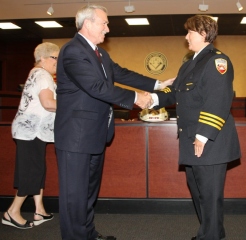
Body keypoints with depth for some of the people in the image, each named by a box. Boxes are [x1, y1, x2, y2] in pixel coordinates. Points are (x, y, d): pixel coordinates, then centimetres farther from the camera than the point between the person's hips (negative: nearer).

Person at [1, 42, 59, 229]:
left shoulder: (38, 74, 20)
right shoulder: (42, 74, -12)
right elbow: (47, 103, -25)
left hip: (33, 130, 10)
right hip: (31, 131, -10)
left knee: (36, 170, 10)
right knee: (33, 171, -7)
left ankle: (39, 211, 14)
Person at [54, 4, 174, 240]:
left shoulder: (99, 52, 13)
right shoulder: (73, 50, -18)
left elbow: (121, 74, 12)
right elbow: (97, 87, -25)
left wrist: (157, 84, 6)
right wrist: (136, 98, -19)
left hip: (95, 133, 10)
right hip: (76, 134, -10)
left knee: (90, 187, 19)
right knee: (75, 191, 0)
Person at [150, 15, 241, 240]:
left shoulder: (216, 60, -13)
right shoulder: (190, 63, 18)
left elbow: (218, 102, -21)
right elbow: (175, 91, 19)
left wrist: (203, 135, -24)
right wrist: (155, 98, 1)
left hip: (210, 142, -10)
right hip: (192, 140, 10)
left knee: (210, 193, 0)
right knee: (197, 190, 19)